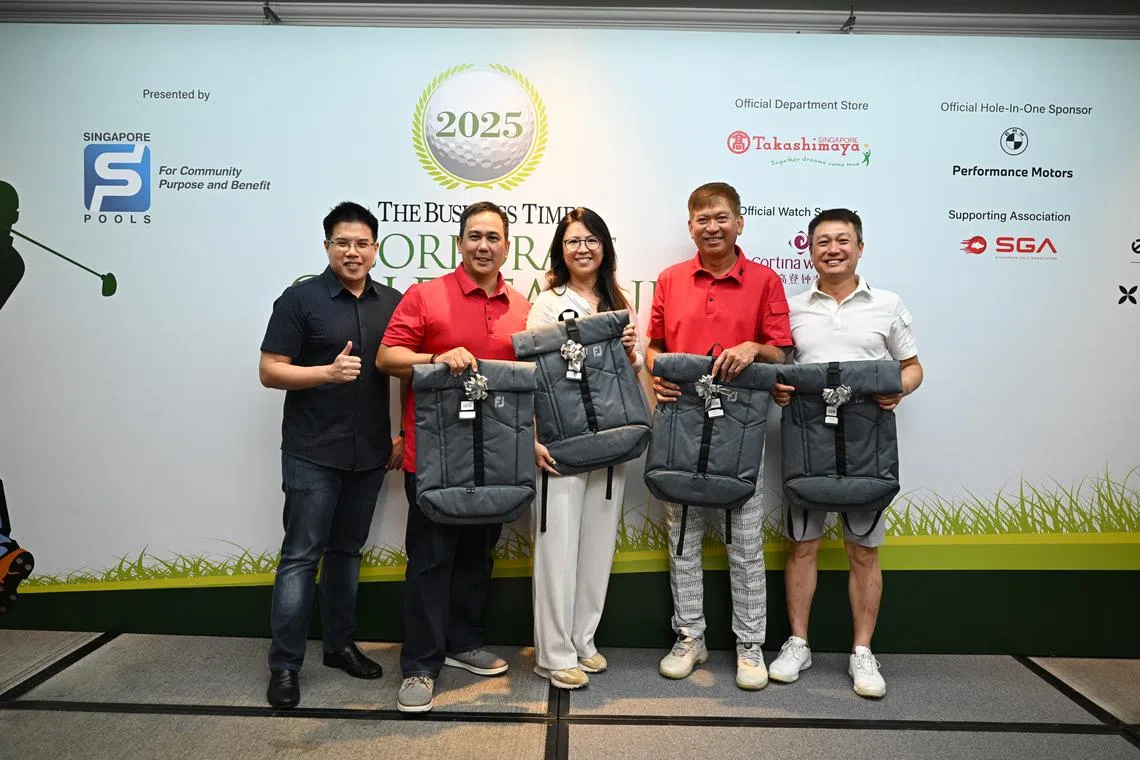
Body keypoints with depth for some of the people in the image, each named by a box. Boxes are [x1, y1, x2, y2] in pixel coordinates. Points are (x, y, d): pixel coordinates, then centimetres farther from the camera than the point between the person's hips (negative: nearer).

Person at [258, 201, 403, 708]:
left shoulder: (393, 303, 7)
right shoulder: (300, 300, -4)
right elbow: (270, 371, -6)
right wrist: (328, 371, -21)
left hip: (370, 454, 4)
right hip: (313, 453, -4)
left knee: (347, 551, 15)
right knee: (301, 555, 0)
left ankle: (339, 644, 28)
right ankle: (284, 664, 10)